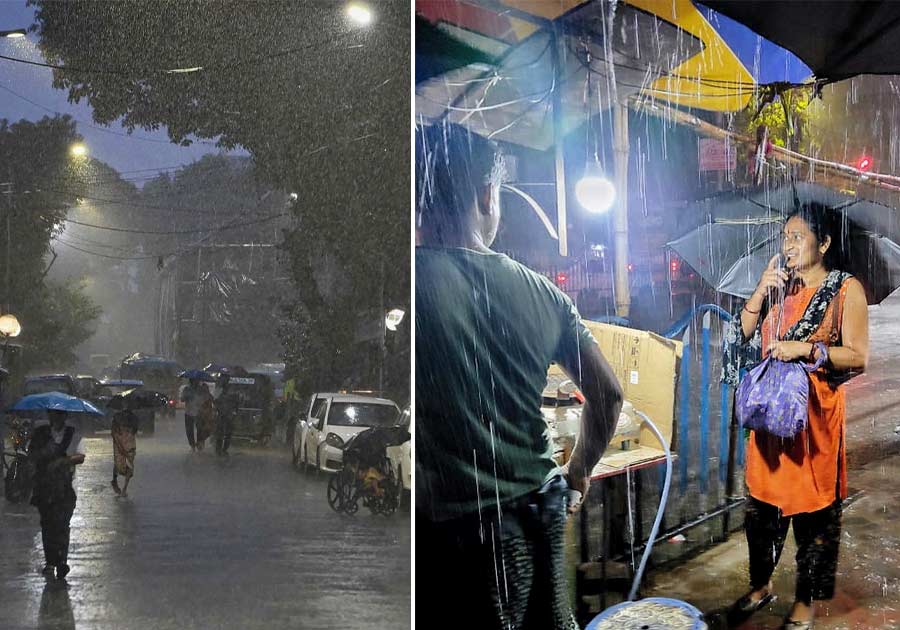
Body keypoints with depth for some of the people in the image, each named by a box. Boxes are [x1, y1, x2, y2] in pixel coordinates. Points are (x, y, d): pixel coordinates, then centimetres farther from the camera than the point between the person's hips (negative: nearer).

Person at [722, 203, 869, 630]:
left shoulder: (845, 289, -5)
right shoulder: (780, 285, 12)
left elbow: (858, 357, -12)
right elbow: (742, 336, 6)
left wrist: (806, 348, -21)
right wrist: (760, 292, -5)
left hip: (815, 414, -5)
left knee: (812, 509, 3)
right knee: (762, 503, 13)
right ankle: (761, 585, 31)